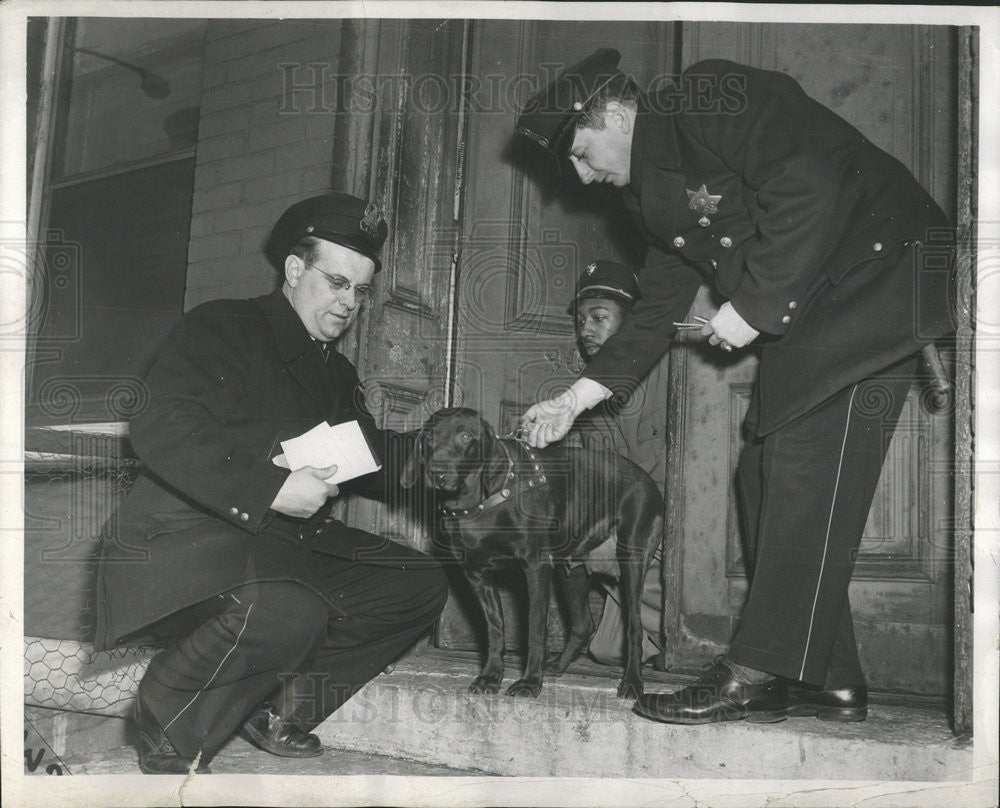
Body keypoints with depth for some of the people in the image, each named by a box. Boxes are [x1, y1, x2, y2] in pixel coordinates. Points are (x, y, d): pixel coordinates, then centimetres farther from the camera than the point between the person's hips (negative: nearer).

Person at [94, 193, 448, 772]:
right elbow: (161, 431, -21)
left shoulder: (337, 374, 20)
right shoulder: (223, 329, -5)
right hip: (186, 537, -8)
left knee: (420, 585, -2)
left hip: (290, 543, 9)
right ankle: (170, 746, -10)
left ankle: (275, 705, 2)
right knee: (286, 611, -37)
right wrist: (272, 489, -28)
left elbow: (371, 467, 19)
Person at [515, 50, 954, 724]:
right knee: (767, 477, 4)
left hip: (878, 274, -9)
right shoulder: (653, 190, 17)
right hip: (800, 314, 10)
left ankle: (759, 675, -13)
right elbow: (660, 306, 18)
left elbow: (811, 187, -24)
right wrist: (576, 400, 13)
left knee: (806, 472, -16)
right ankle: (828, 681, 10)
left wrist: (754, 306, -19)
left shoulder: (715, 101, -11)